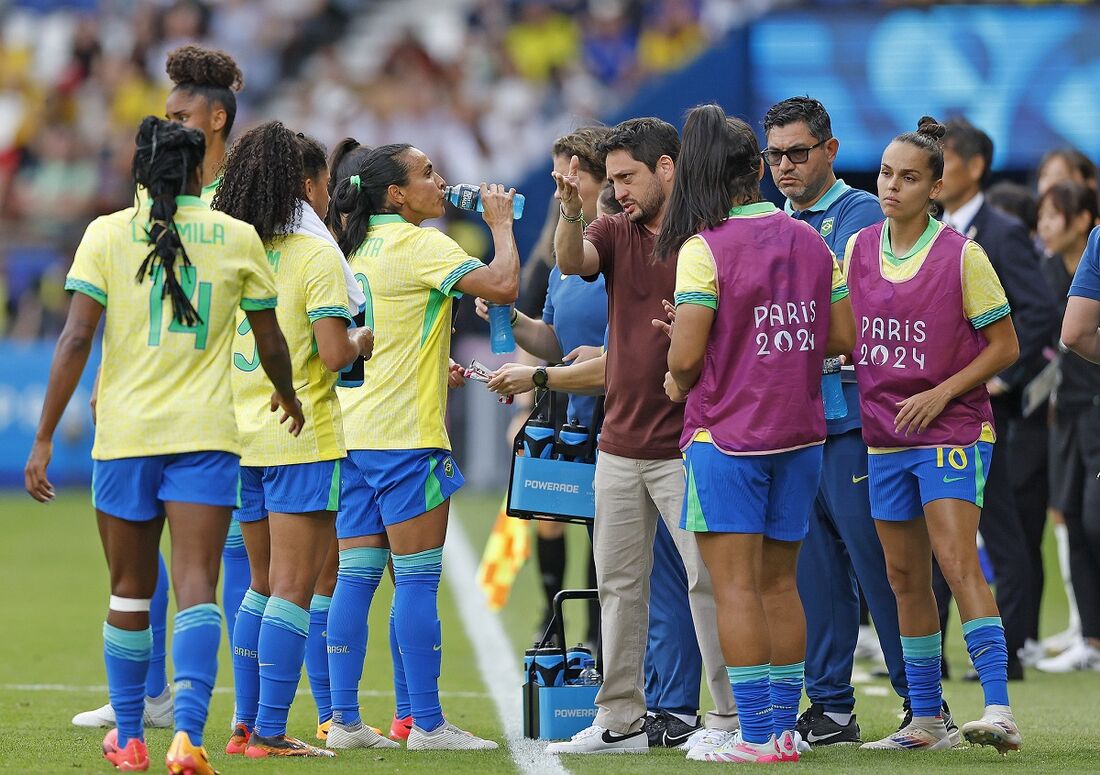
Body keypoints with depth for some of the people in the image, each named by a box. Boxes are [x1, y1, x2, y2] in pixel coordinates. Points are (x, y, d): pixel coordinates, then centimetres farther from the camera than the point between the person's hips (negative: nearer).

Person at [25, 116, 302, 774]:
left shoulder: (108, 233, 0)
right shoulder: (238, 238, 3)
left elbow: (76, 340, -6)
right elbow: (272, 347, 11)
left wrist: (44, 439, -4)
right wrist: (288, 396, 33)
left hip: (124, 435, 1)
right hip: (205, 435, -1)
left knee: (131, 591, 14)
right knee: (196, 588, -6)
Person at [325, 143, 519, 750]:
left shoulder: (358, 248, 14)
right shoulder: (420, 245, -12)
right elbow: (502, 286, -22)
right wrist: (501, 225, -6)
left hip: (356, 428, 8)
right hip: (406, 437, -8)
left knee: (356, 574, 7)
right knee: (418, 579, -5)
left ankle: (343, 719, 6)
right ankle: (426, 723, -3)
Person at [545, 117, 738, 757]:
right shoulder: (616, 233, 10)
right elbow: (572, 260, -11)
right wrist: (571, 212, -31)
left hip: (685, 446, -6)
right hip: (619, 440, 6)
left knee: (707, 577, -5)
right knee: (619, 582, 9)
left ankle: (731, 715, 0)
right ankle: (621, 720, 15)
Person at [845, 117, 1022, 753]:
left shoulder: (962, 256, -7)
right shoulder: (857, 249, 7)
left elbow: (1004, 346, -4)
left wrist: (941, 394, -13)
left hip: (952, 434, -6)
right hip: (885, 438, 6)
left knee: (958, 561, -18)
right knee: (905, 576, 8)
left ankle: (1000, 710, -23)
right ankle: (926, 719, 16)